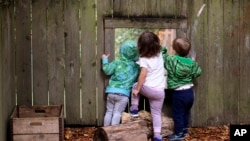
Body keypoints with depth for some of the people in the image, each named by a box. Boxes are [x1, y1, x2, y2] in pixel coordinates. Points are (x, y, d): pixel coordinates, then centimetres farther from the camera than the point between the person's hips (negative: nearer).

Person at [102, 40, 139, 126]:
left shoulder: (117, 62, 0)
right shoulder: (136, 66, 2)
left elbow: (107, 70, 0)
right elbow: (137, 78, 11)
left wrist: (105, 60, 13)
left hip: (111, 91, 1)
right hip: (123, 94, -1)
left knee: (109, 111, 14)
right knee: (117, 113, 3)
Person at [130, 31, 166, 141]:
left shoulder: (143, 59, -10)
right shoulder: (159, 55, 8)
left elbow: (143, 74, -19)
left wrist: (137, 89, -11)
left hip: (148, 89, -4)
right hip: (160, 91, 4)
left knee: (135, 86, 29)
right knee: (156, 113, 13)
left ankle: (134, 109, 25)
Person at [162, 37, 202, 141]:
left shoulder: (171, 60, -17)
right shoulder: (191, 62, -4)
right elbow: (198, 73, 6)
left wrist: (163, 50, 13)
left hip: (179, 93, -5)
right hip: (189, 91, 6)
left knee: (178, 114, 6)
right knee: (186, 112, 21)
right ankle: (184, 129, 35)